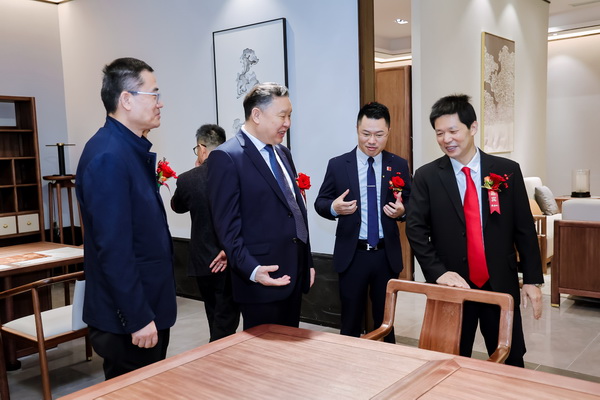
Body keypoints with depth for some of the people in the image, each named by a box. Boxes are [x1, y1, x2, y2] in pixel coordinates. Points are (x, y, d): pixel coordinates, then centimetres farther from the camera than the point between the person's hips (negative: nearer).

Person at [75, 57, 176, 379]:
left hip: (150, 304, 9)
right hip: (126, 318, -9)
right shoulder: (108, 156, -21)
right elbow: (113, 249, -24)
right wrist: (138, 319, -20)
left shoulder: (133, 149, 8)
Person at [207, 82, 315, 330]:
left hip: (296, 273, 8)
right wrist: (251, 270, -23)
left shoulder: (282, 153, 15)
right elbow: (227, 225, -15)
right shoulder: (226, 157, -11)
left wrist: (307, 262, 17)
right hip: (263, 279, -7)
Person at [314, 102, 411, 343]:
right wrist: (334, 207, -19)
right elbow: (320, 202, 3)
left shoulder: (399, 166, 2)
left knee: (386, 320, 14)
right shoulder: (338, 165, -2)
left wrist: (401, 210, -16)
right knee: (350, 322, 12)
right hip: (352, 254, -1)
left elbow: (411, 205, 7)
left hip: (387, 255, 1)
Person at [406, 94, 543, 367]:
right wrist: (438, 272, -15)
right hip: (453, 285, 0)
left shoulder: (507, 171, 0)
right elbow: (416, 229, -5)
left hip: (501, 284, 1)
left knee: (511, 364, 11)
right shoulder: (426, 177, -2)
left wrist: (532, 280, 1)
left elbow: (524, 228, 3)